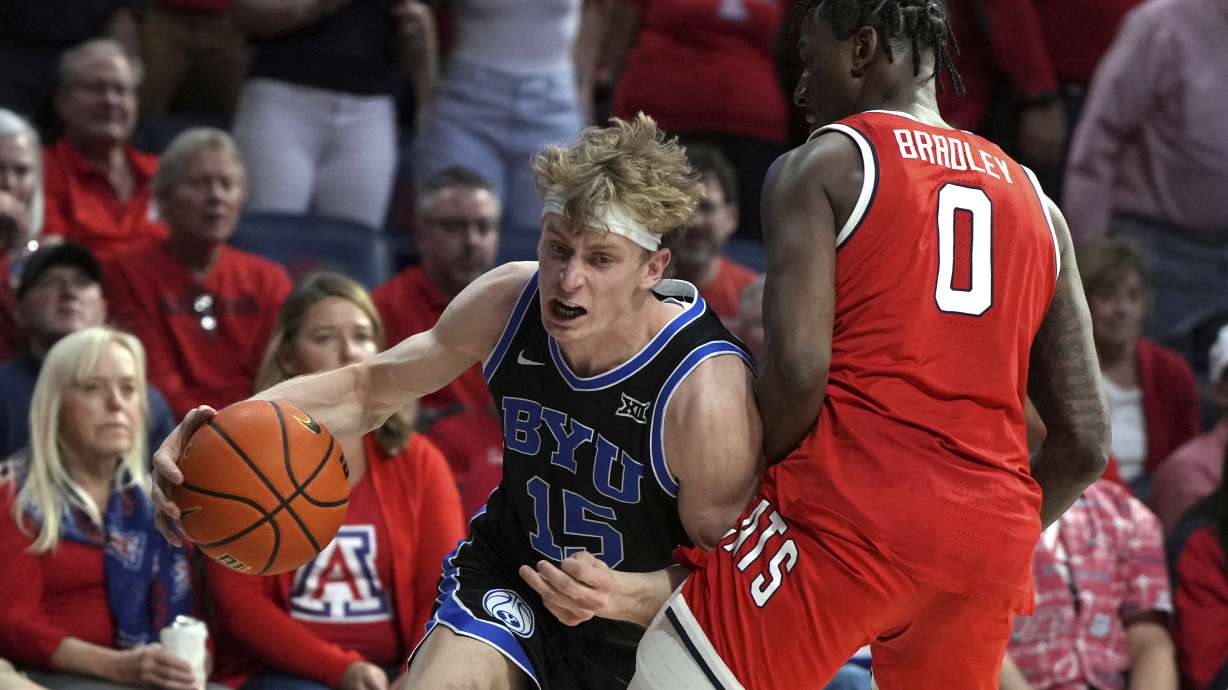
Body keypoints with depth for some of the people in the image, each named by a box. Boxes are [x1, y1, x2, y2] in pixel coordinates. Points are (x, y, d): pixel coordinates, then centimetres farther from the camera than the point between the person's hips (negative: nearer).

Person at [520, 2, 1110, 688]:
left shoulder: (821, 166, 3)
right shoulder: (1036, 204, 19)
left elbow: (797, 368, -12)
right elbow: (1086, 441, 14)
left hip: (854, 509, -6)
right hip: (992, 540, 6)